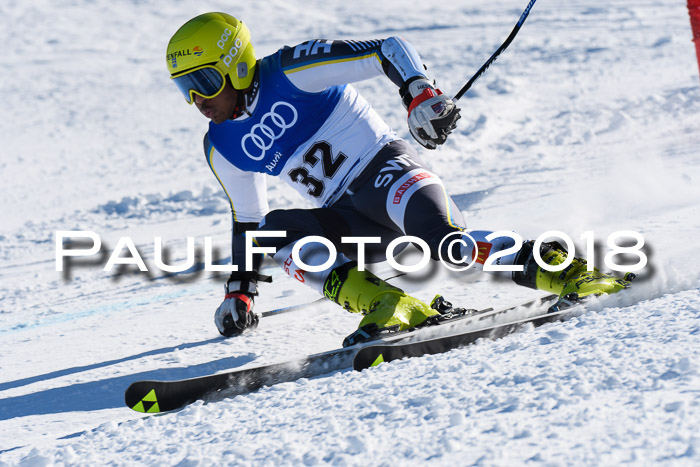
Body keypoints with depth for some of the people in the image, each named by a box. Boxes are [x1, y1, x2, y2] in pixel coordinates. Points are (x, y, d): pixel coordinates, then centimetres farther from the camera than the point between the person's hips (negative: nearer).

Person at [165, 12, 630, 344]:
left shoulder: (290, 72, -9)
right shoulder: (223, 148, 11)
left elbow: (390, 50, -14)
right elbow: (247, 219, 27)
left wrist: (419, 91, -33)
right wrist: (241, 289, 23)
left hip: (385, 166, -6)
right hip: (348, 222, 6)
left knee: (445, 242, -38)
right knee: (272, 232, -23)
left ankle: (548, 265, -28)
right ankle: (384, 303, -31)